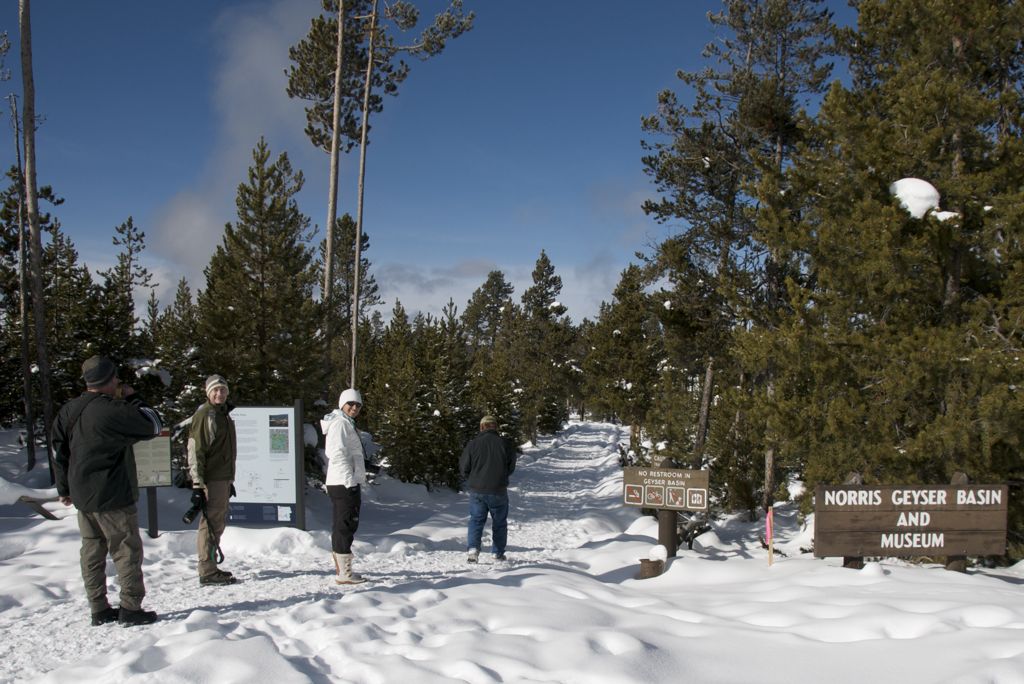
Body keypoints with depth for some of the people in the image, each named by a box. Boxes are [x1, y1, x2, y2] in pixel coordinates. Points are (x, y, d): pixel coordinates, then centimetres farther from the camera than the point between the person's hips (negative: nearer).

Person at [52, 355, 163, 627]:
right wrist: (133, 398, 1)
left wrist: (64, 489, 22)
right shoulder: (113, 410, -19)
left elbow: (59, 451, 14)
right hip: (113, 497, -8)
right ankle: (131, 609, 2)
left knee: (92, 551, 12)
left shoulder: (68, 411, 7)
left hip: (82, 498, 8)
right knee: (127, 550, 0)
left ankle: (99, 609, 18)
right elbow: (152, 426, -10)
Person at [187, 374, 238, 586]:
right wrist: (197, 484, -19)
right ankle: (207, 571, -4)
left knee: (218, 523, 14)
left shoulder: (224, 414, 18)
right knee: (211, 523, -7)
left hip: (223, 478, 9)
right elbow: (195, 451, -15)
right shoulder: (204, 414, -9)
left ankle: (211, 567, 22)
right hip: (211, 479, -9)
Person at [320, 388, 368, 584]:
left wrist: (356, 482, 21)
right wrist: (350, 481, -22)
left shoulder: (347, 423, 21)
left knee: (342, 527, 14)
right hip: (344, 484, -11)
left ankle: (341, 570, 21)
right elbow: (338, 453, -21)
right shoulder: (340, 423, -11)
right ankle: (344, 573, -6)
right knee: (345, 526, -8)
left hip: (348, 483, 11)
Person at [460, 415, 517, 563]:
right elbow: (511, 468, 6)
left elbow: (463, 468, -1)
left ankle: (473, 548, -10)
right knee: (499, 522, 14)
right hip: (498, 491, 0)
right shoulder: (505, 444, -4)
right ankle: (498, 553, 17)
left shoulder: (473, 444, -6)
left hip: (477, 490, 0)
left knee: (476, 520, 9)